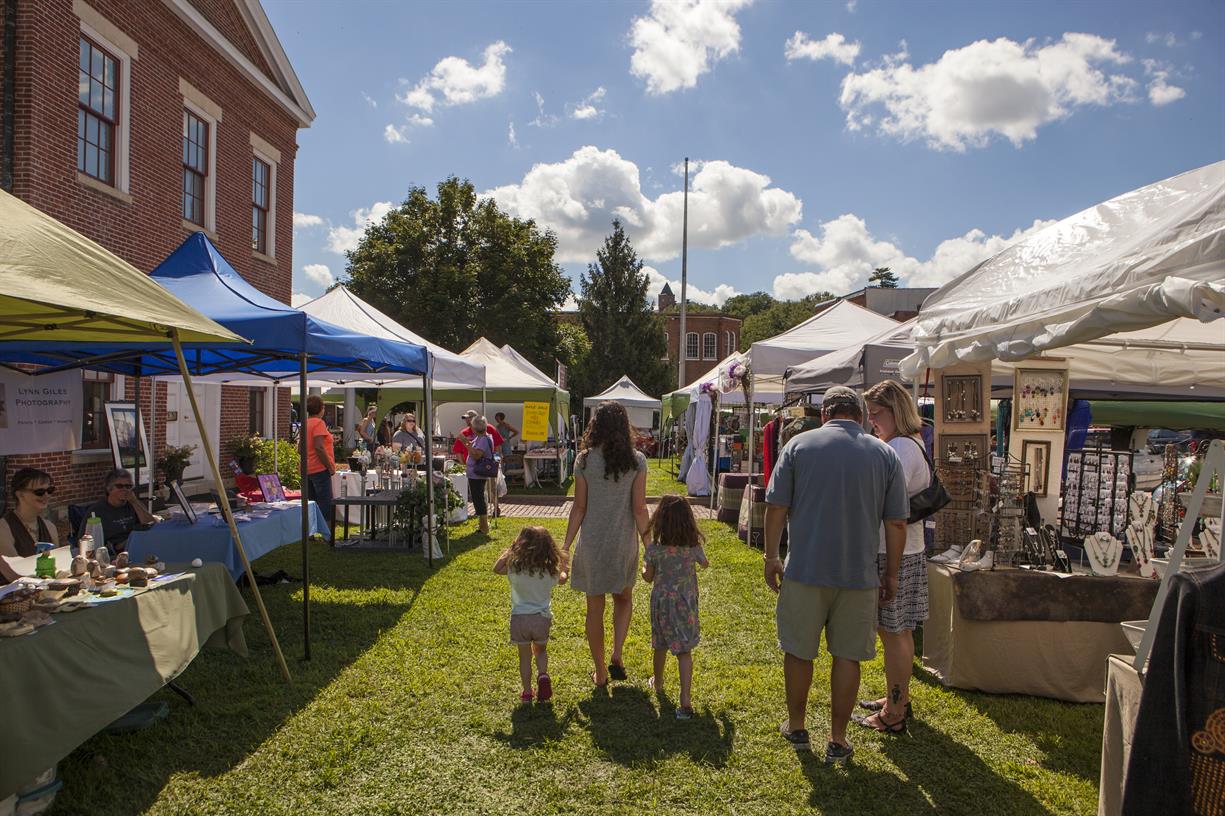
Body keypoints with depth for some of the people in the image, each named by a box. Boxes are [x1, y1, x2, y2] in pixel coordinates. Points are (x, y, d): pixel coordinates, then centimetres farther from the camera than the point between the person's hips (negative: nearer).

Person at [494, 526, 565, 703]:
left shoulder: (514, 568, -9)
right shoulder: (550, 571, -4)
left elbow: (496, 568, 10)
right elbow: (562, 580, 18)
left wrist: (508, 551, 12)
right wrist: (564, 573, 40)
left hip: (519, 618, -1)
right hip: (542, 618, 1)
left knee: (524, 656, 12)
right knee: (541, 651, 23)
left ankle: (527, 692, 13)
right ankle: (543, 675, -2)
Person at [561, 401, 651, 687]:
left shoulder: (584, 460, -8)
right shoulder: (636, 461, -7)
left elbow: (579, 508, -6)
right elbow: (639, 508, -7)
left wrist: (566, 545, 4)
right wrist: (649, 545, 3)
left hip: (592, 543, -1)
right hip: (624, 544, 1)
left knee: (595, 609, 12)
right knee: (624, 599, 25)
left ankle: (600, 674, 22)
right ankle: (617, 656, 11)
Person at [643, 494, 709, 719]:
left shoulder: (654, 548, -16)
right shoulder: (694, 547, -11)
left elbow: (648, 578, -3)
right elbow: (705, 564, 11)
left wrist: (644, 567, 19)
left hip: (662, 602, 0)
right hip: (686, 604, 0)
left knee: (660, 646, 21)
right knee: (684, 651, 2)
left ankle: (658, 683, 43)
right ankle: (685, 698, -8)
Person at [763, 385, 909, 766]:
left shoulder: (799, 444, -3)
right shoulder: (885, 454, 1)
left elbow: (776, 508, -5)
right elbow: (897, 524, 3)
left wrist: (771, 557, 5)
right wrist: (891, 574, 12)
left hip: (805, 569, -1)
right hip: (859, 574, 1)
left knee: (798, 651, 14)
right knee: (847, 656, 12)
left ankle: (796, 727, 29)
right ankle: (838, 740, 20)